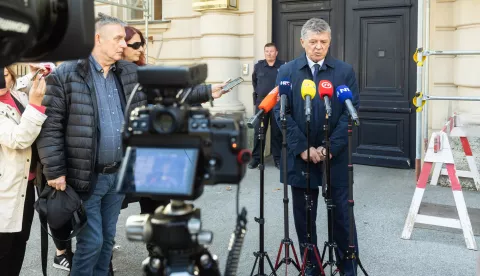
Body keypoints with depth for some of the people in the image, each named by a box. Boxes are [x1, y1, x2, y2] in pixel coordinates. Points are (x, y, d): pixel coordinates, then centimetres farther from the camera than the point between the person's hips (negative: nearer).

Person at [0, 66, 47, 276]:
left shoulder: (20, 97, 7)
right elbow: (18, 139, -24)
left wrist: (45, 76, 5)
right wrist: (35, 102, -29)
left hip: (26, 183, 7)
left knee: (20, 242, 17)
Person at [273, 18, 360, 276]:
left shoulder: (345, 71, 4)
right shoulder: (287, 71, 4)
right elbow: (281, 112, -2)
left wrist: (331, 148, -12)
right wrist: (303, 148, -11)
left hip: (336, 157, -1)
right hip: (300, 156, 1)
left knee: (342, 216, 5)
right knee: (304, 217, 9)